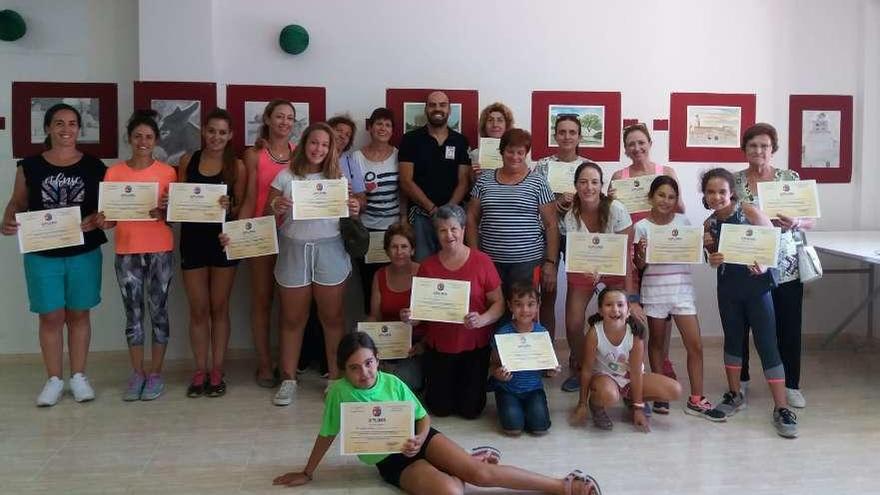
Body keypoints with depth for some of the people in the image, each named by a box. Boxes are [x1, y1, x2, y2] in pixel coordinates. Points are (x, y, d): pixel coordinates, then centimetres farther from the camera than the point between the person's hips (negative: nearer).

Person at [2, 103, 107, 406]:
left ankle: (78, 376, 20)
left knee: (78, 314, 9)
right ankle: (54, 379, 16)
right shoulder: (29, 167, 1)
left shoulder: (94, 167, 0)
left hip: (84, 252, 0)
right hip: (42, 254, 0)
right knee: (51, 316, 4)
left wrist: (96, 219, -18)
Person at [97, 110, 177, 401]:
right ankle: (137, 373, 16)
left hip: (160, 251, -1)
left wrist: (163, 212, -19)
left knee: (158, 311, 3)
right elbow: (108, 214, 6)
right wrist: (103, 221, -16)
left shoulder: (168, 172, 0)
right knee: (133, 313, 7)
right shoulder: (114, 172, 4)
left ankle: (155, 373, 12)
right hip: (127, 252, 1)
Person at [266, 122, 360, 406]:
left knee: (332, 317, 4)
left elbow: (348, 217, 10)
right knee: (292, 318, 6)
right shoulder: (286, 177, 5)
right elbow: (269, 218, 5)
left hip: (330, 250, 0)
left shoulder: (337, 178, 8)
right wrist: (275, 208, -17)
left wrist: (354, 211, -12)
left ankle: (336, 377, 15)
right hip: (293, 250, 0)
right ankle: (288, 379, 16)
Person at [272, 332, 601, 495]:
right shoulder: (339, 393, -14)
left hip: (418, 440, 2)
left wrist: (419, 439, -20)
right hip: (393, 462, -1)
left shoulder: (393, 383, -8)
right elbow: (327, 435, 1)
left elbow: (424, 418, 1)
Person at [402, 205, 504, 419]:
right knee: (441, 408, 7)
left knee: (471, 409, 4)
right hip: (439, 346, 1)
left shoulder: (482, 261, -9)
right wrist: (410, 317, -18)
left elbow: (498, 303, -6)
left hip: (474, 346, -1)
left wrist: (482, 320, -25)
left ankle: (469, 383, 37)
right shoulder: (427, 266, -4)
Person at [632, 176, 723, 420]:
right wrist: (641, 254, -21)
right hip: (654, 290, -2)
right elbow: (639, 265, -1)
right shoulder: (641, 227, -3)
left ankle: (696, 400, 7)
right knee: (656, 342, 11)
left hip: (682, 289, 2)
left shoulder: (683, 221, 3)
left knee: (695, 345, -1)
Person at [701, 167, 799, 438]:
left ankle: (781, 408, 1)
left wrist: (763, 265, -25)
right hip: (728, 288, 5)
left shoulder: (749, 212, -11)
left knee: (766, 344, -5)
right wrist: (712, 258, -9)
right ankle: (734, 395, 32)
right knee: (732, 339, 16)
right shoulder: (709, 224, 3)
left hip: (756, 285, -5)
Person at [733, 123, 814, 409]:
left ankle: (791, 385, 20)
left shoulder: (791, 178, 2)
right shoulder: (733, 181, 2)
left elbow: (810, 221, 2)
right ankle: (741, 380, 25)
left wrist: (795, 223, -17)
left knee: (789, 328, 5)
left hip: (786, 268, 0)